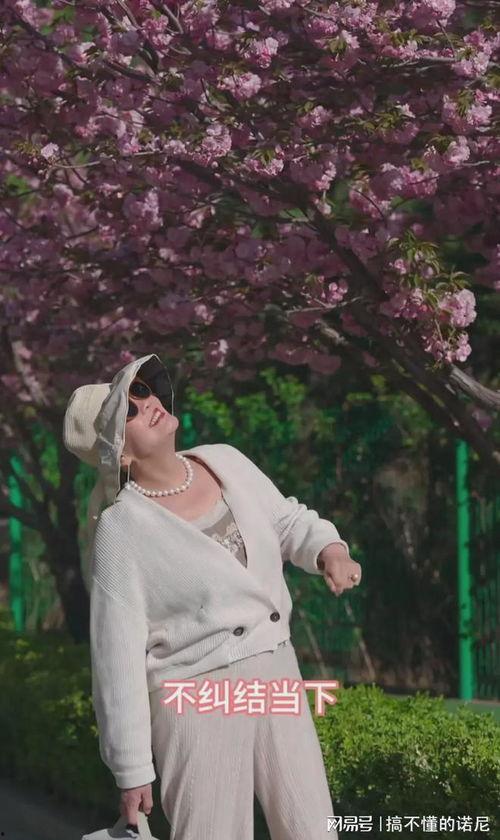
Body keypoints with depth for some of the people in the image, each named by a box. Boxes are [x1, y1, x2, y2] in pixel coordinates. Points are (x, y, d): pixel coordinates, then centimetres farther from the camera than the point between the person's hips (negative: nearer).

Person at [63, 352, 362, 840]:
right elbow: (118, 658, -13)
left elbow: (287, 521, 18)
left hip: (277, 675, 6)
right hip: (197, 698, -6)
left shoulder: (225, 463, 1)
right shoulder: (120, 530, -15)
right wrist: (131, 770, -12)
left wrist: (329, 549, -6)